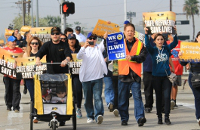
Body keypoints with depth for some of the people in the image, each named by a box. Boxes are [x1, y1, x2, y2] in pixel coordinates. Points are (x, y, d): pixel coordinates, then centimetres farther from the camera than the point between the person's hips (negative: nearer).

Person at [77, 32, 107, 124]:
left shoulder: (99, 48, 11)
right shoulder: (85, 49, 10)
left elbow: (103, 45, -11)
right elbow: (79, 56, -9)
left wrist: (105, 38, -33)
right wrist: (84, 47, -28)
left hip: (98, 77, -1)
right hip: (86, 78, 1)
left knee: (98, 97, -13)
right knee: (88, 98, 6)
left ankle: (98, 115, -21)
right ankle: (90, 116, 15)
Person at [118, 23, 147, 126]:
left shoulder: (139, 44, 6)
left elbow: (142, 57, -4)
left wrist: (132, 57, -20)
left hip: (135, 75, -2)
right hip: (123, 74, 2)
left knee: (137, 96, -11)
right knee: (122, 99, 6)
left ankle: (140, 117, -16)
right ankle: (124, 119, 16)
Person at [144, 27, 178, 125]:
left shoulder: (167, 48, 4)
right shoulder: (153, 50, -1)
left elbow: (175, 43, -8)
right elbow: (147, 45, -19)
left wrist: (175, 33, -23)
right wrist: (146, 34, -31)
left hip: (167, 76, 1)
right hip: (156, 76, -1)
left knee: (167, 96, -7)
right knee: (158, 97, 7)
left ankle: (167, 117, -3)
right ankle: (159, 117, 14)